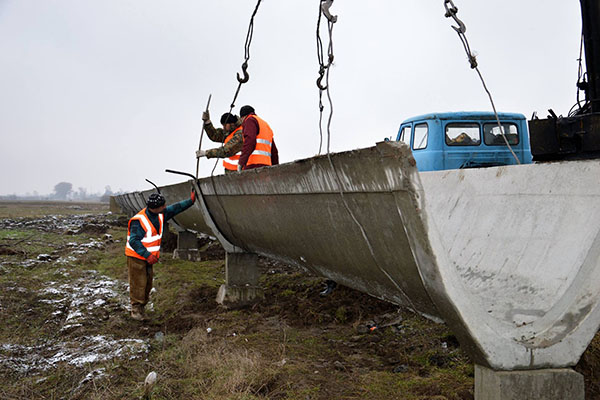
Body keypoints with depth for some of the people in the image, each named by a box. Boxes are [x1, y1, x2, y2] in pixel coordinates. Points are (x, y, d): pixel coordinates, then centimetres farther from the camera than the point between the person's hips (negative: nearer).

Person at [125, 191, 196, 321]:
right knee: (138, 284, -5)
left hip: (148, 257, 8)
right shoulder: (139, 220, -26)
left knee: (148, 284, 13)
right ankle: (136, 310, 9)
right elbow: (134, 241, -30)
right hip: (136, 257, -8)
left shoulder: (160, 214, -2)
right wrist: (147, 255, -37)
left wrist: (190, 201, 9)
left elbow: (175, 208, 12)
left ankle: (141, 308, 25)